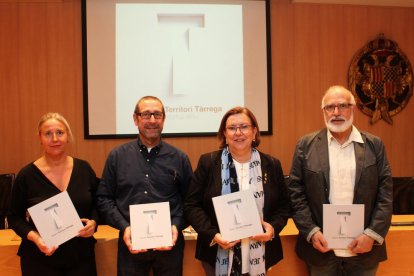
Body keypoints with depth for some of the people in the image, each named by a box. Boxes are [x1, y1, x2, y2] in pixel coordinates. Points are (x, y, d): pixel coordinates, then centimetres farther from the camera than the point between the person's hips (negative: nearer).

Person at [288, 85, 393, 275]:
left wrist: (373, 234, -8)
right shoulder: (306, 145, 0)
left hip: (364, 248, 1)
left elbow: (385, 193, 0)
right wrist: (311, 231, -9)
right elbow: (295, 192, -2)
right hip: (321, 247, -1)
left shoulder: (374, 145, 3)